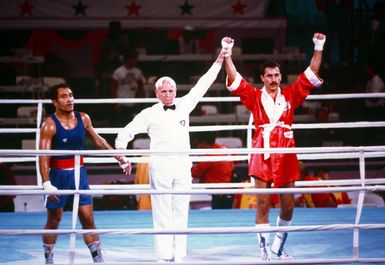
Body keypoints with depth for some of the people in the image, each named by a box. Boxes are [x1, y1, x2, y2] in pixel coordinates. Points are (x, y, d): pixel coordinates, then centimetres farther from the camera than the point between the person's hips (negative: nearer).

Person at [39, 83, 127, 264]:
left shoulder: (83, 119, 2)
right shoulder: (50, 125, -14)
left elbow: (97, 139, 19)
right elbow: (43, 156, -21)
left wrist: (115, 154, 16)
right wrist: (46, 183, -30)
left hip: (79, 173, 4)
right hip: (58, 174, -3)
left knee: (88, 219, 2)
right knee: (53, 221, 7)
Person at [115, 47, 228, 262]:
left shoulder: (184, 105, 10)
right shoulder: (149, 114, 4)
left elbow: (202, 85, 13)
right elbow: (126, 134, 10)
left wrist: (219, 60, 12)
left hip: (183, 168, 3)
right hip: (160, 169, -2)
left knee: (181, 214, 3)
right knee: (162, 215, -3)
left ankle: (179, 257, 6)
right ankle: (165, 257, -2)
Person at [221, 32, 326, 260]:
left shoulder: (290, 95, 9)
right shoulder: (254, 96, 5)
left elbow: (311, 75, 8)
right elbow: (234, 79, -1)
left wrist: (318, 49, 2)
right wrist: (227, 53, -10)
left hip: (286, 156, 2)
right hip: (262, 156, -2)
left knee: (288, 205, 6)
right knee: (263, 204, -4)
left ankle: (280, 245, 27)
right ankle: (265, 250, 1)